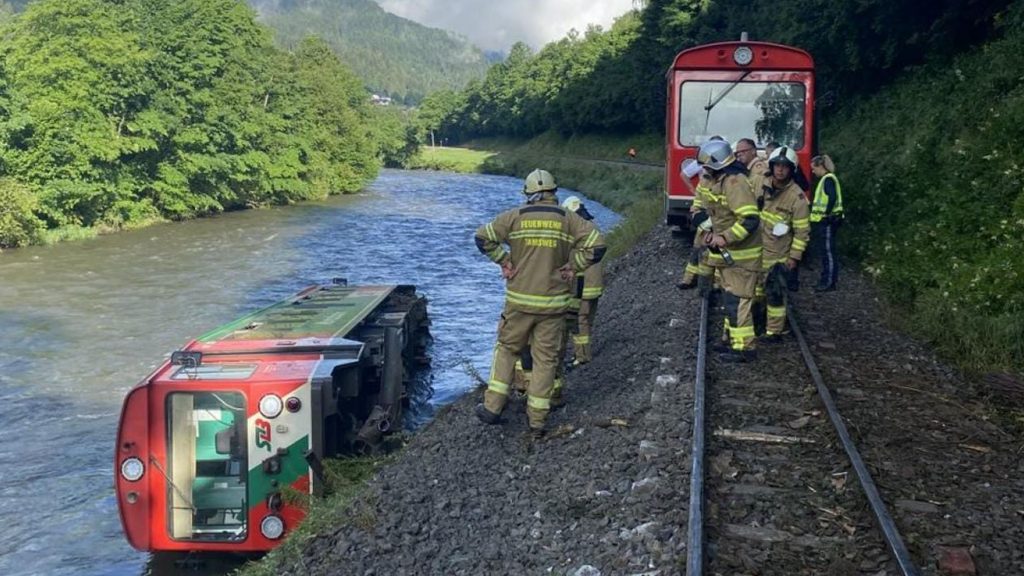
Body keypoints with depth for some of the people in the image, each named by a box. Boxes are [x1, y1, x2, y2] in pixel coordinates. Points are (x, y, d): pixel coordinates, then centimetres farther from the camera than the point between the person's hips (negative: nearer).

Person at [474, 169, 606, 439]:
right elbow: (597, 245, -10)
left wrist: (504, 261, 3)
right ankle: (537, 421, 11)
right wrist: (572, 266, 0)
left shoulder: (515, 216, -1)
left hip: (519, 300, 0)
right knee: (546, 359, 8)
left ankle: (492, 407, 15)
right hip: (554, 303, 0)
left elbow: (482, 237, -4)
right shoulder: (568, 219, -2)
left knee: (506, 349, 17)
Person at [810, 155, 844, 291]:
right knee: (825, 251, 14)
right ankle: (828, 280, 20)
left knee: (827, 251, -7)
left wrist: (827, 214, -22)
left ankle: (829, 282, -4)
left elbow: (832, 198, -23)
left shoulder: (828, 179, -13)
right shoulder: (825, 179, 18)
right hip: (823, 221, 10)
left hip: (827, 221, -10)